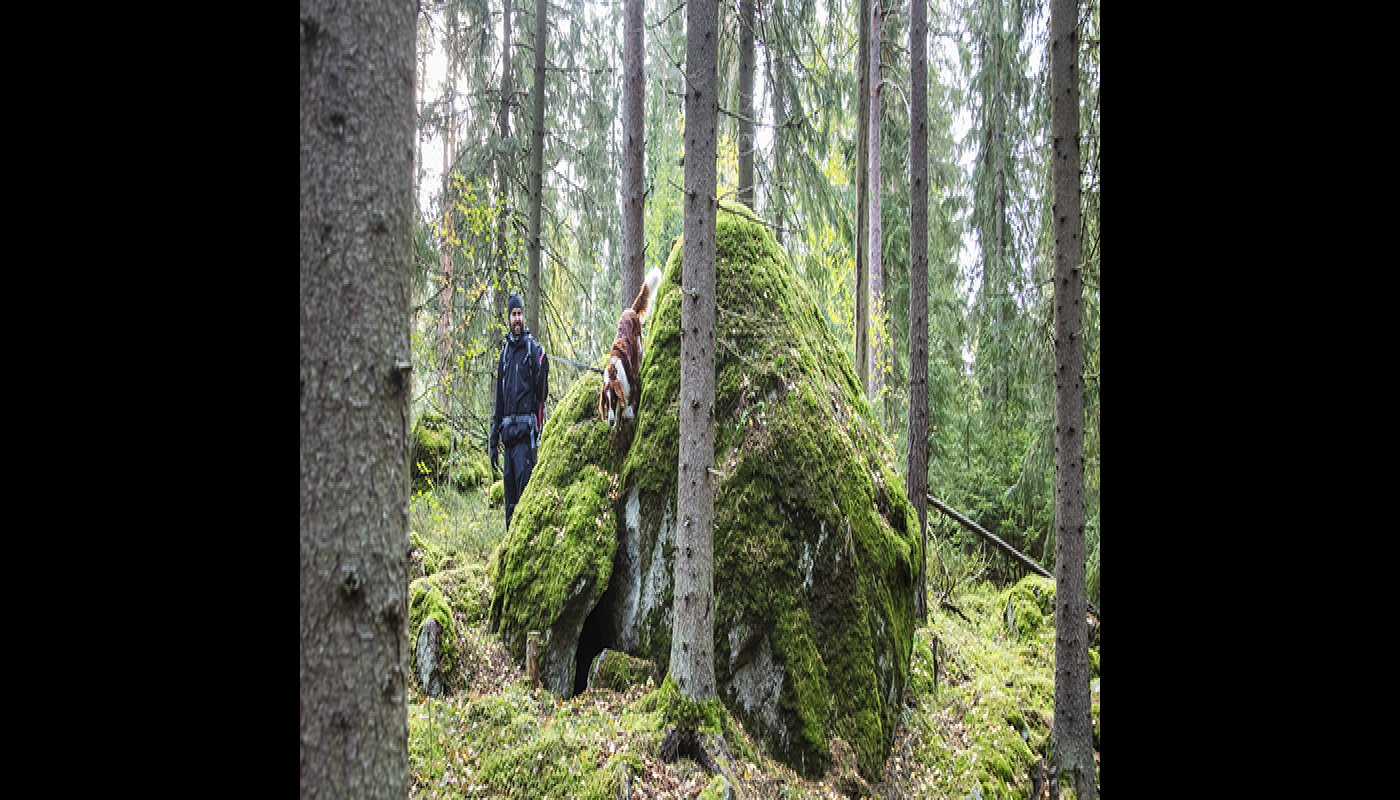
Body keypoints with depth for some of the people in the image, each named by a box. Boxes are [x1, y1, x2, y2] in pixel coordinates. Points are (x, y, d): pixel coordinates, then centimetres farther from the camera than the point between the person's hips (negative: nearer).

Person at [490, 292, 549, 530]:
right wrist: (494, 441, 18)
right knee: (509, 497, 9)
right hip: (508, 431, 7)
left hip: (526, 430, -7)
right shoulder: (505, 351, 18)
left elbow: (542, 392, -5)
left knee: (524, 484, -11)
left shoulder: (534, 349, -1)